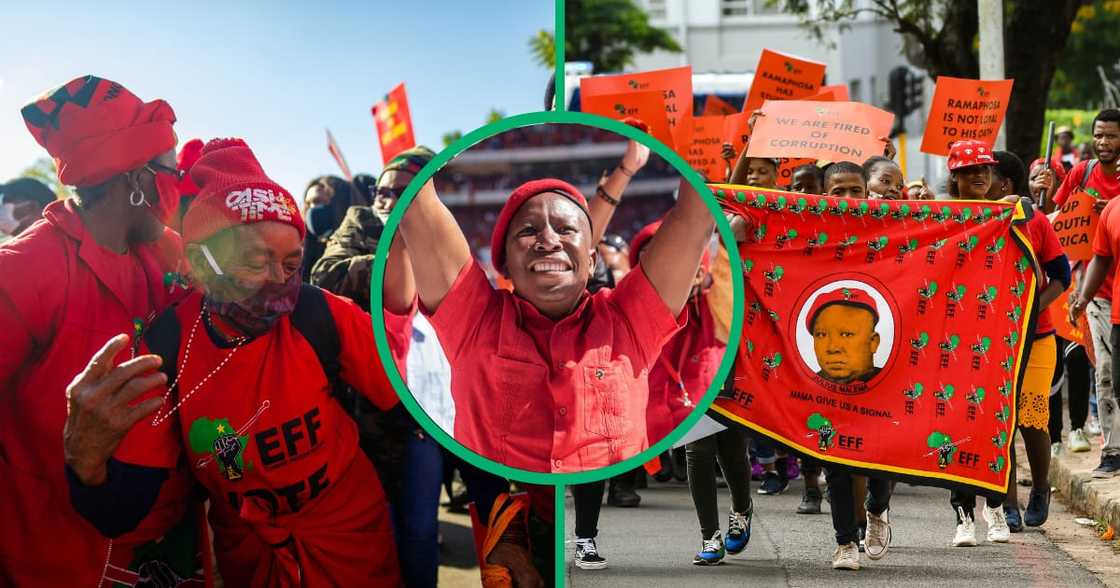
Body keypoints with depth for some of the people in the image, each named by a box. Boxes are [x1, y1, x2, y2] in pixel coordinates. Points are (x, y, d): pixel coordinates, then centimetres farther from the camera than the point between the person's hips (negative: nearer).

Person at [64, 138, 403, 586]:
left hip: (350, 533, -1)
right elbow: (121, 514, -22)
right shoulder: (166, 344, -20)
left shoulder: (321, 317, -20)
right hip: (248, 552, 1)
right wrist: (87, 460, -43)